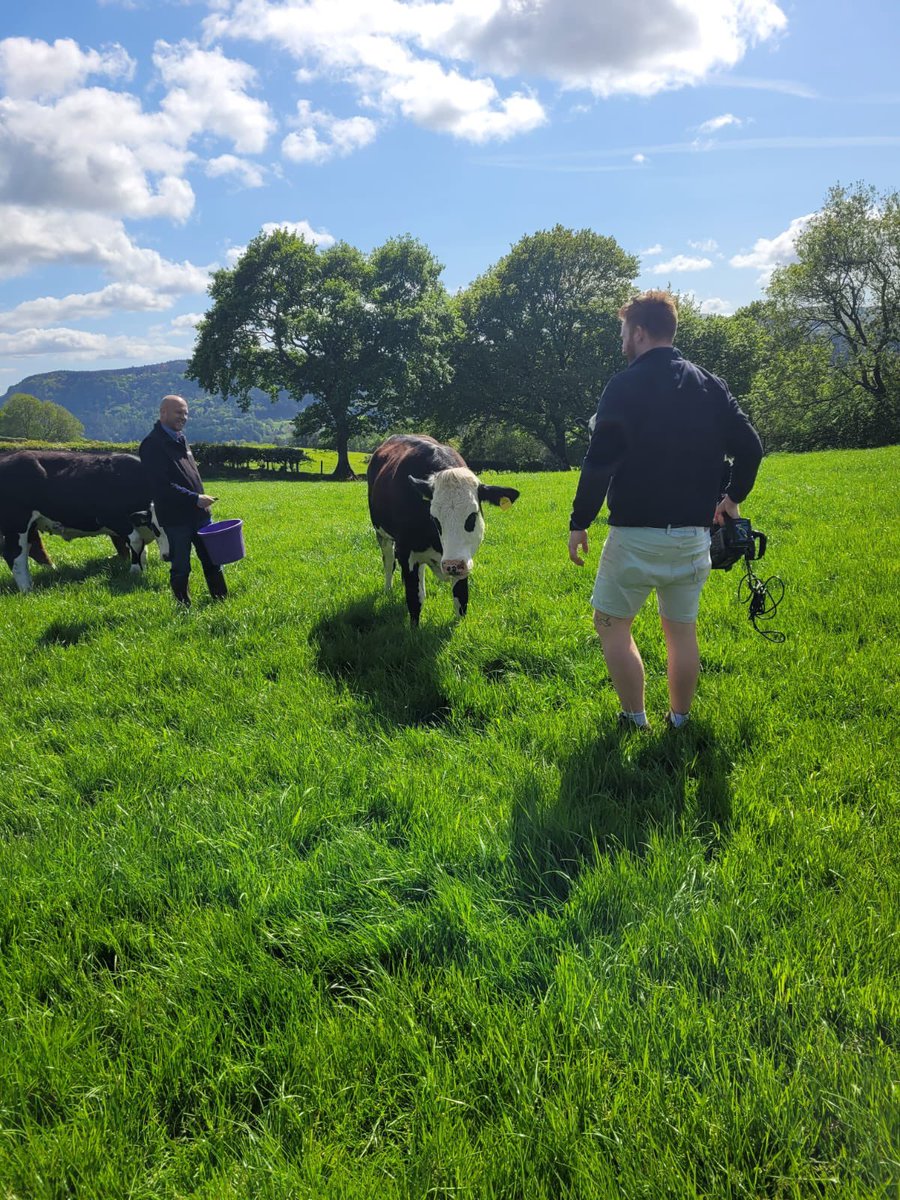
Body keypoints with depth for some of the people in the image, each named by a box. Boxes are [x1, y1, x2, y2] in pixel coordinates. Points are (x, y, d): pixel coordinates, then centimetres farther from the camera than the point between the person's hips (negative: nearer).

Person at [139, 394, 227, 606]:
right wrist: (194, 498, -20)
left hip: (198, 513, 8)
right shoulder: (152, 444, -13)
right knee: (180, 568, 3)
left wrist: (201, 501, 16)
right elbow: (162, 485, -21)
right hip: (175, 517, -8)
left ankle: (222, 602, 21)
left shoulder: (180, 438, 14)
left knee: (212, 560, 12)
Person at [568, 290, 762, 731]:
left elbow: (599, 462, -15)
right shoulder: (711, 385, 8)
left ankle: (635, 720, 9)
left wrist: (579, 522, -7)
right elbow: (750, 447, 6)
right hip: (694, 533, 6)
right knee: (681, 629, 16)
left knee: (612, 624, 9)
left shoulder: (625, 385, -9)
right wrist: (732, 496, 21)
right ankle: (679, 722, 23)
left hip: (637, 532, -6)